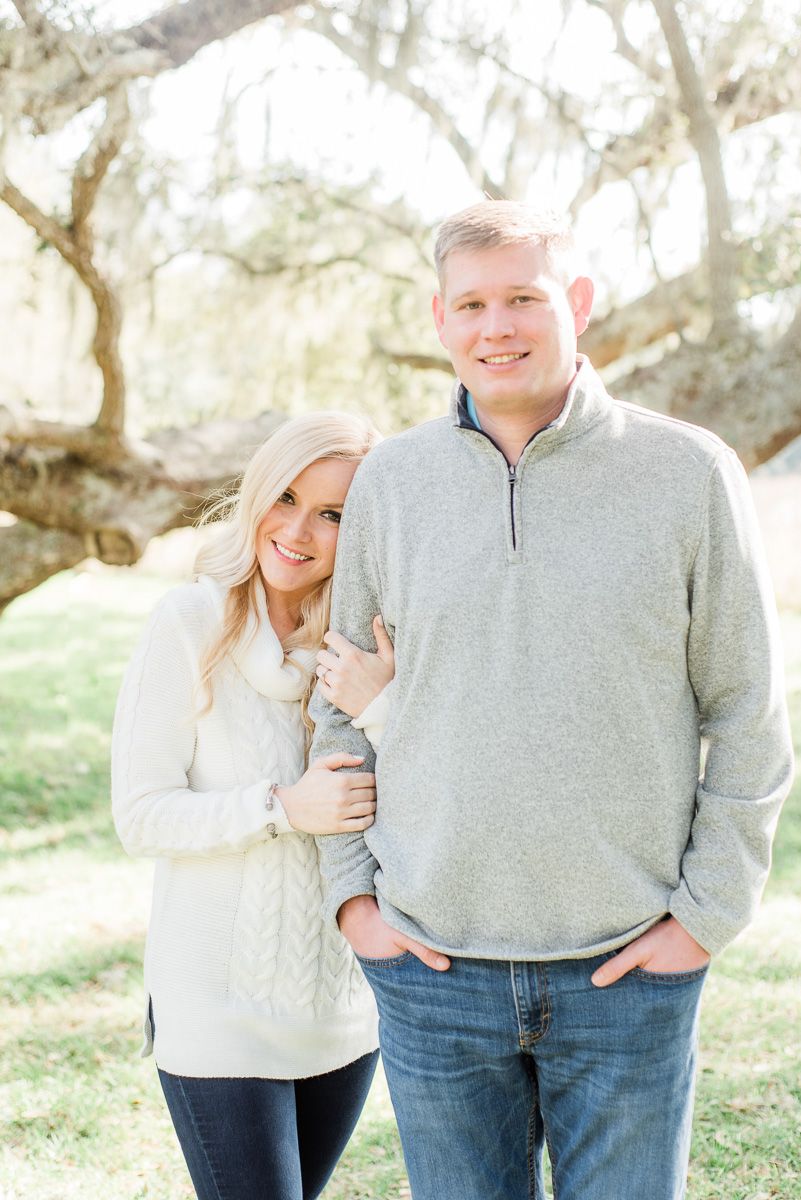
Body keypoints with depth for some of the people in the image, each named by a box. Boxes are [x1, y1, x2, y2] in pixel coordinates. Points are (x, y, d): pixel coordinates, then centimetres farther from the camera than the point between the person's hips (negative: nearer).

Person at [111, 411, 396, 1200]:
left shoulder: (374, 649, -1)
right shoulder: (190, 626, -13)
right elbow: (139, 815, -13)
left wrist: (380, 711, -23)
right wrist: (282, 809, -23)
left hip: (345, 1007, 5)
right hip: (219, 1010, -5)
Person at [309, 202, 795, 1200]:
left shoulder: (689, 473, -5)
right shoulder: (390, 480, 1)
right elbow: (333, 697, 10)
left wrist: (706, 913, -5)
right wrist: (351, 891, 3)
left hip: (628, 969, -2)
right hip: (434, 970, 2)